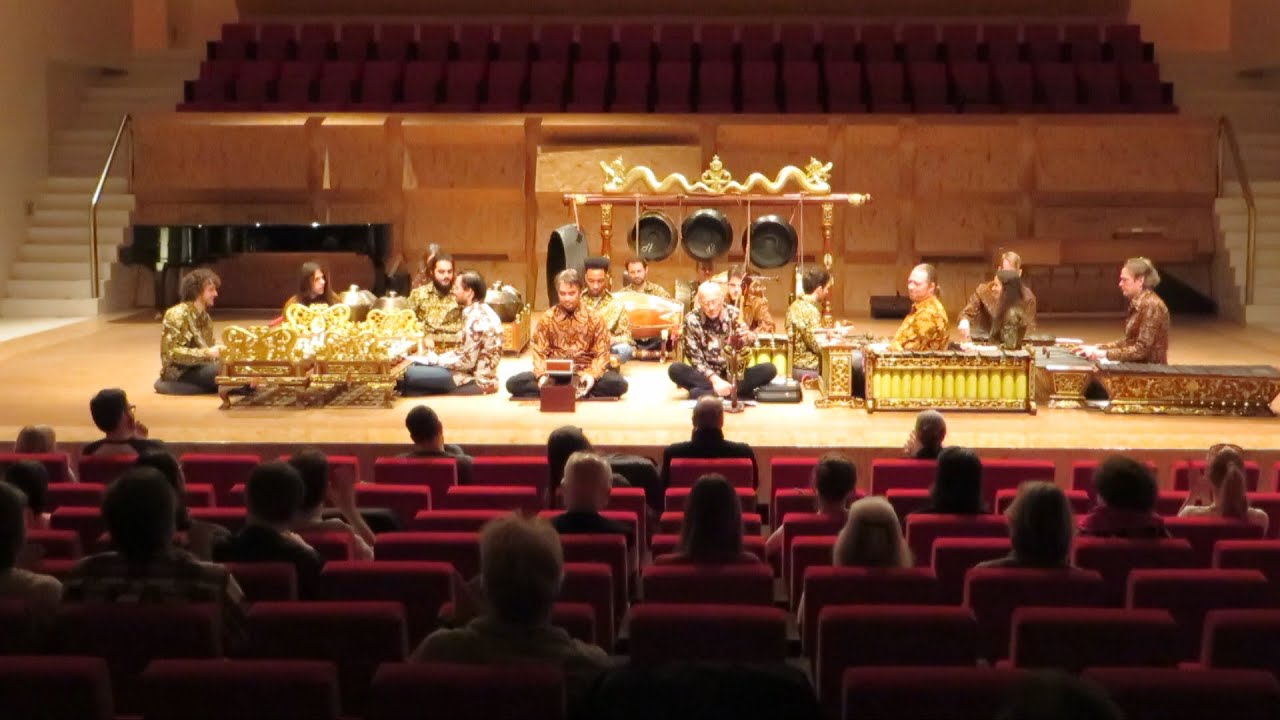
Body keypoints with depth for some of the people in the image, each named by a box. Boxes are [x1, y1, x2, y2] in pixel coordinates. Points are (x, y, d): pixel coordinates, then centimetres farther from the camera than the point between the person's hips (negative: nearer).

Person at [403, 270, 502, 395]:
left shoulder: (475, 318, -20)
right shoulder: (480, 310, 10)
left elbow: (467, 362, -20)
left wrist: (437, 360, -8)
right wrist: (437, 358, 5)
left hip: (478, 381, -10)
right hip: (479, 375, 10)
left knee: (410, 374, -15)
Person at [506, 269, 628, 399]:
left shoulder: (594, 318, 2)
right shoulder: (547, 318, 5)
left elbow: (601, 353, 0)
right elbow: (539, 352, 2)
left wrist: (592, 375, -20)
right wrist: (542, 375, -18)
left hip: (584, 375, -1)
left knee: (619, 384, -30)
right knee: (513, 383, -24)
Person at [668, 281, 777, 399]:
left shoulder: (733, 314, -3)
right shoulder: (692, 319, -8)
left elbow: (748, 340, -18)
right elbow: (695, 358, -12)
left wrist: (749, 337, -43)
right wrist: (714, 379, -27)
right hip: (706, 375, -1)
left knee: (769, 369, -22)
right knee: (675, 369, -29)